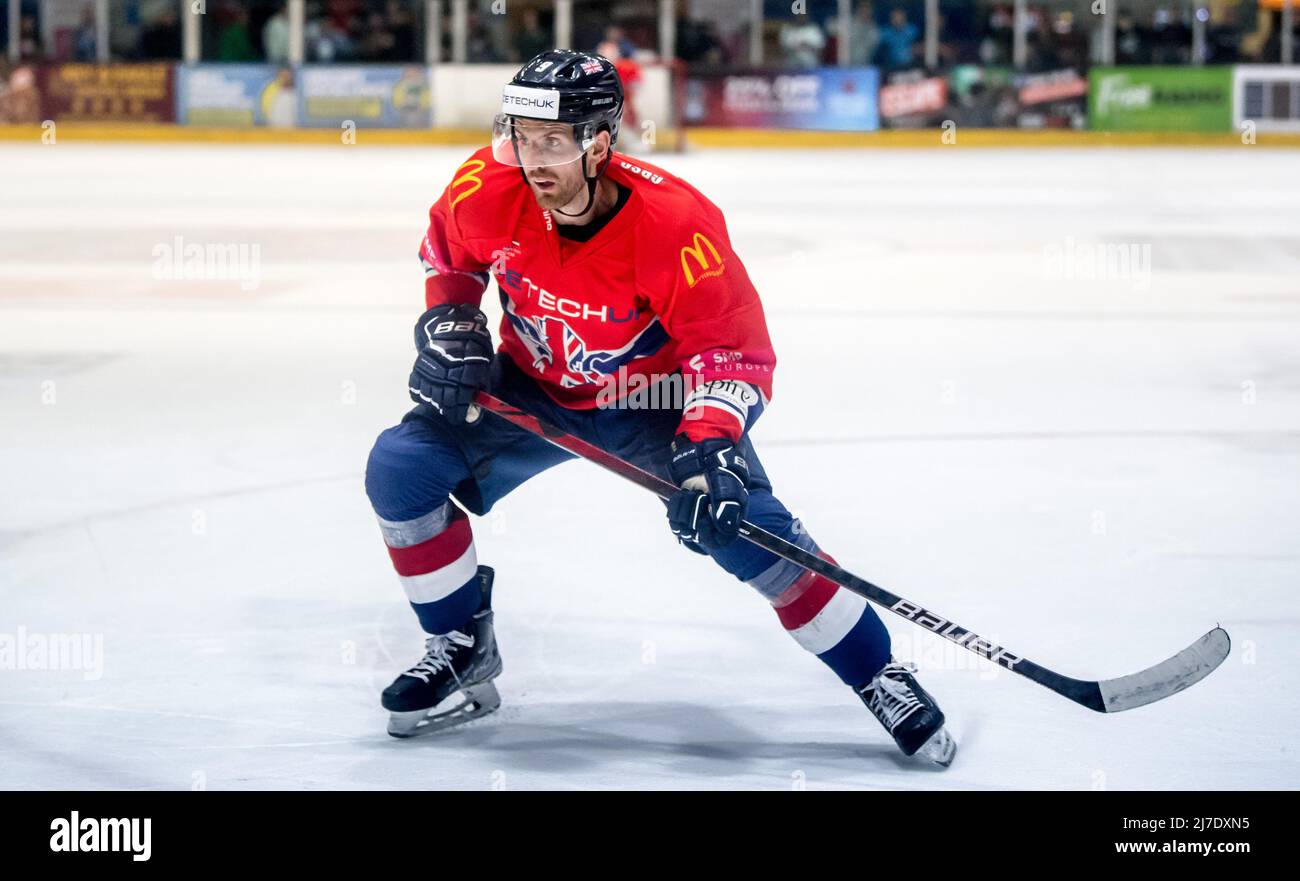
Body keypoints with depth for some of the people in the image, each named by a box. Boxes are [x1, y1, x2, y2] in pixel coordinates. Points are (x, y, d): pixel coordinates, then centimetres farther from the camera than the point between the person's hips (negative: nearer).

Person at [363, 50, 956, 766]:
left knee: (745, 528, -21)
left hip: (653, 401, -4)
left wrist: (709, 443, -38)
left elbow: (735, 348, -25)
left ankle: (879, 675, -3)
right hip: (534, 392, 4)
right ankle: (462, 651, 7)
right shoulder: (487, 190, -21)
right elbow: (448, 256, 5)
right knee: (401, 469, -13)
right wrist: (448, 328, -9)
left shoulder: (676, 223, -32)